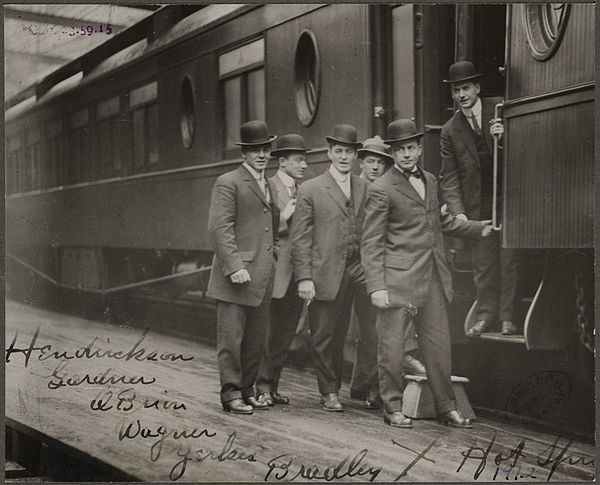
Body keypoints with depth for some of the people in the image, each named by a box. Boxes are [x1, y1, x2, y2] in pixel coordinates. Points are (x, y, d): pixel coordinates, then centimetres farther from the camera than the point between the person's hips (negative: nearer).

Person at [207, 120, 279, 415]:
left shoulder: (270, 186, 20)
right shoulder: (228, 183, -5)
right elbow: (220, 228, -13)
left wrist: (275, 257, 16)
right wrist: (234, 266, -20)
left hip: (263, 278, 7)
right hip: (236, 276, -7)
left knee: (256, 339, 10)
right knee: (231, 338, -2)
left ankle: (247, 390, 20)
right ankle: (231, 394, 5)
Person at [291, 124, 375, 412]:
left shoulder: (365, 188, 12)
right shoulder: (310, 190, 3)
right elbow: (300, 239, -1)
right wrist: (304, 277, -8)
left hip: (360, 270, 2)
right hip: (326, 275, -2)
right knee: (325, 337, 5)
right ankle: (329, 392, 18)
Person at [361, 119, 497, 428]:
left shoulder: (430, 181, 15)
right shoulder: (381, 189, -8)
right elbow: (371, 243, -9)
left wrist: (478, 228, 24)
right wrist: (376, 287, -16)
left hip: (433, 279, 6)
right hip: (398, 280, -6)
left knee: (439, 344, 10)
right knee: (391, 346, 1)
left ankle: (446, 407, 21)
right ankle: (392, 408, 15)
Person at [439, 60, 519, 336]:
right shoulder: (450, 131, 5)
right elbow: (449, 177, 3)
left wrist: (504, 137, -19)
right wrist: (457, 211, -10)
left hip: (509, 198, -1)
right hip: (477, 206, 2)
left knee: (509, 259, -1)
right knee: (483, 262, 4)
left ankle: (508, 317, 7)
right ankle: (486, 315, 15)